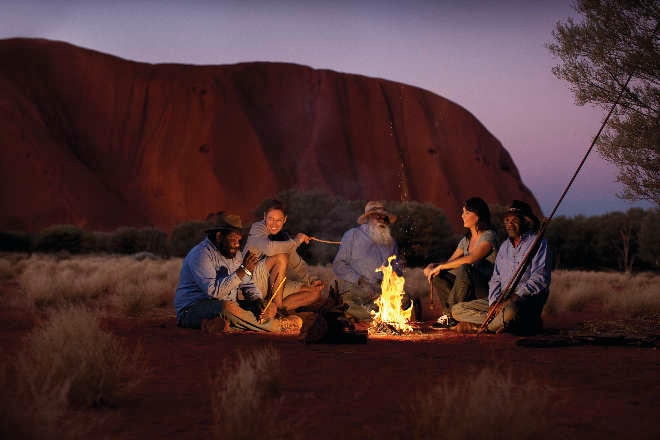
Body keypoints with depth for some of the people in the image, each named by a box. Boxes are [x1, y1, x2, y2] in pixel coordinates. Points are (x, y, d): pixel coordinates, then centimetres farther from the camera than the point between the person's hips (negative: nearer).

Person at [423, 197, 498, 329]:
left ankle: (450, 314, -21)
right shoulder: (466, 240, 17)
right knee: (436, 275, -6)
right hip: (469, 291, 8)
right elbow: (450, 262, 15)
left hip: (486, 290, -8)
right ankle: (453, 314, -15)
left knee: (464, 269, -35)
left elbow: (471, 259, -24)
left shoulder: (489, 236, -9)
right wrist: (433, 266, -8)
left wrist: (440, 266, -20)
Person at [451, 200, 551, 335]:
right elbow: (496, 279, 17)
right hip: (502, 300, 8)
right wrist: (494, 303, -3)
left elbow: (540, 279, -14)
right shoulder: (505, 246, 20)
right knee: (457, 310, -5)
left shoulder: (537, 243, -2)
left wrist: (515, 297, -23)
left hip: (527, 299, -7)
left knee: (510, 311, -44)